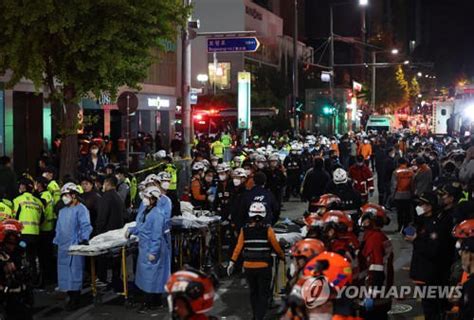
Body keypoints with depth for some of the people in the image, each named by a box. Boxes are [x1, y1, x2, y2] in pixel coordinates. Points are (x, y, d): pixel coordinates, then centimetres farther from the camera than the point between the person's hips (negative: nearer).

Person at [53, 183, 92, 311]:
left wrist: (84, 239, -27)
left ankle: (75, 299, 2)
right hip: (63, 247, 8)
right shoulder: (62, 211, 18)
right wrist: (56, 242, 19)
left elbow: (85, 226, -14)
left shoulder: (81, 209, -6)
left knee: (75, 272, -5)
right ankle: (71, 297, 18)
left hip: (75, 246, -8)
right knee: (64, 273, 8)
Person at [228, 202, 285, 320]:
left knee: (253, 292, 20)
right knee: (263, 294, 4)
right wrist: (283, 257, 13)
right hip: (264, 266, -3)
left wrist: (232, 262, 1)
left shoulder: (244, 230, -2)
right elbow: (276, 247, -3)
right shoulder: (267, 230, -9)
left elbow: (238, 247, -4)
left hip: (248, 267, 3)